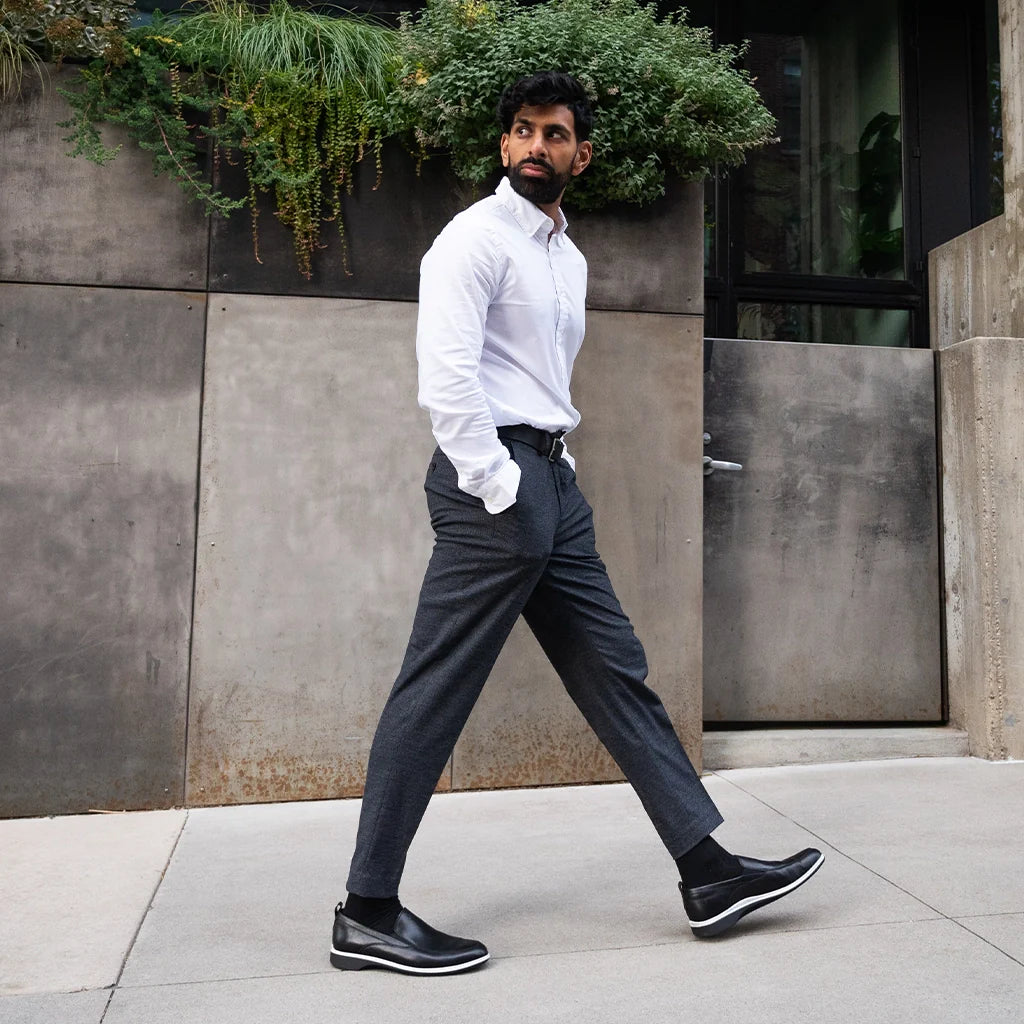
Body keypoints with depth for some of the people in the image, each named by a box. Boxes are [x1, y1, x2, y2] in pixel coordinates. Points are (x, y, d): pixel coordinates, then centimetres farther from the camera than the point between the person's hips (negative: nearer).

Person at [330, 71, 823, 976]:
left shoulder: (569, 257, 23)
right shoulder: (477, 237, -4)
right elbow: (446, 372, -15)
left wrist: (559, 472, 12)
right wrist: (499, 488, -17)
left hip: (552, 481, 9)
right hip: (494, 477, -9)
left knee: (617, 674, 7)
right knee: (437, 692, -6)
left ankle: (707, 870, 15)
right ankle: (367, 914, 5)